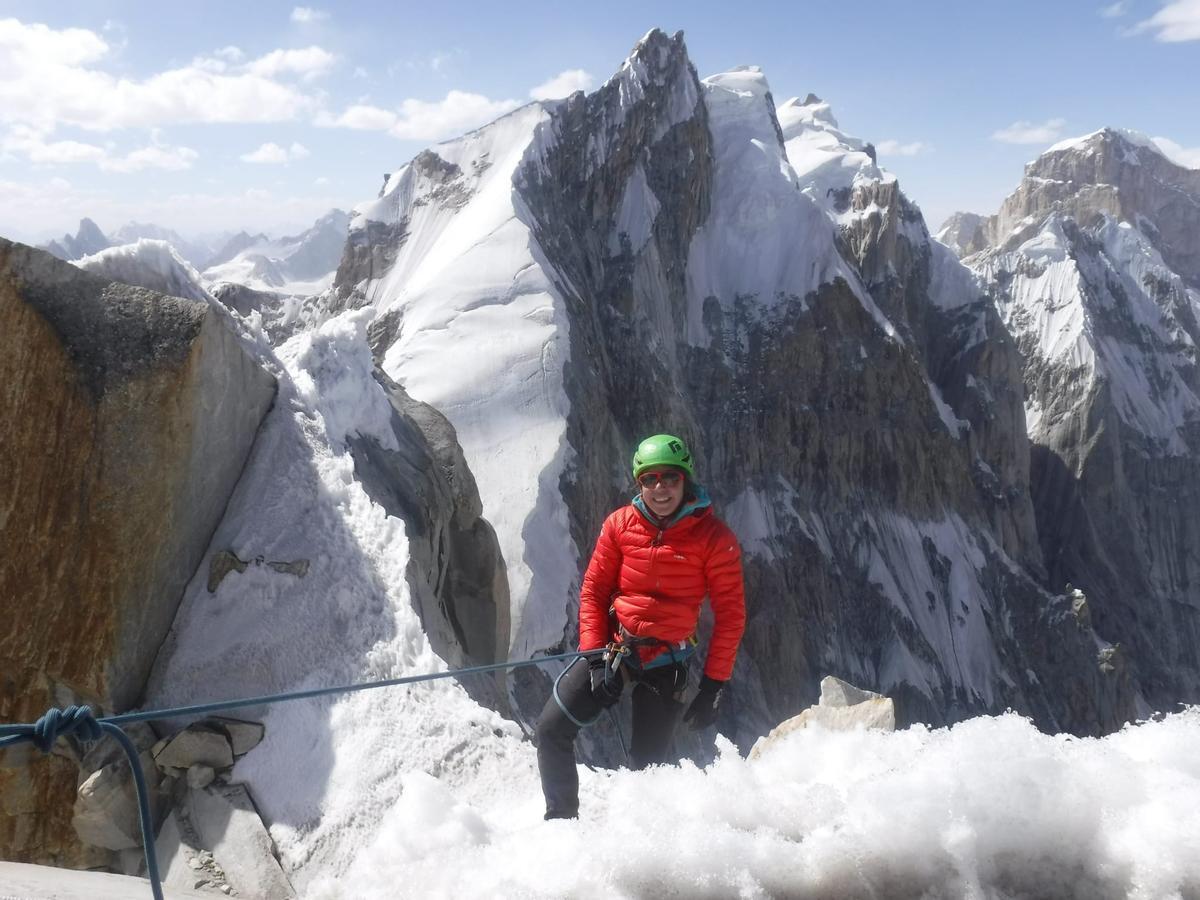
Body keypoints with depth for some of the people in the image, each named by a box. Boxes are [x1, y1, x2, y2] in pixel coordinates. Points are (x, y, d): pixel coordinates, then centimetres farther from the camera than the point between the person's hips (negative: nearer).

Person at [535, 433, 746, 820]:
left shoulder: (714, 538, -10)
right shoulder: (620, 524, -3)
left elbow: (730, 614, -7)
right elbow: (593, 590, 3)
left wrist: (714, 685, -8)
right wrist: (593, 654, -5)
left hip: (667, 662, -2)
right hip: (613, 645, 3)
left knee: (646, 766, 1)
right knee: (551, 730, -3)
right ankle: (561, 820, 15)